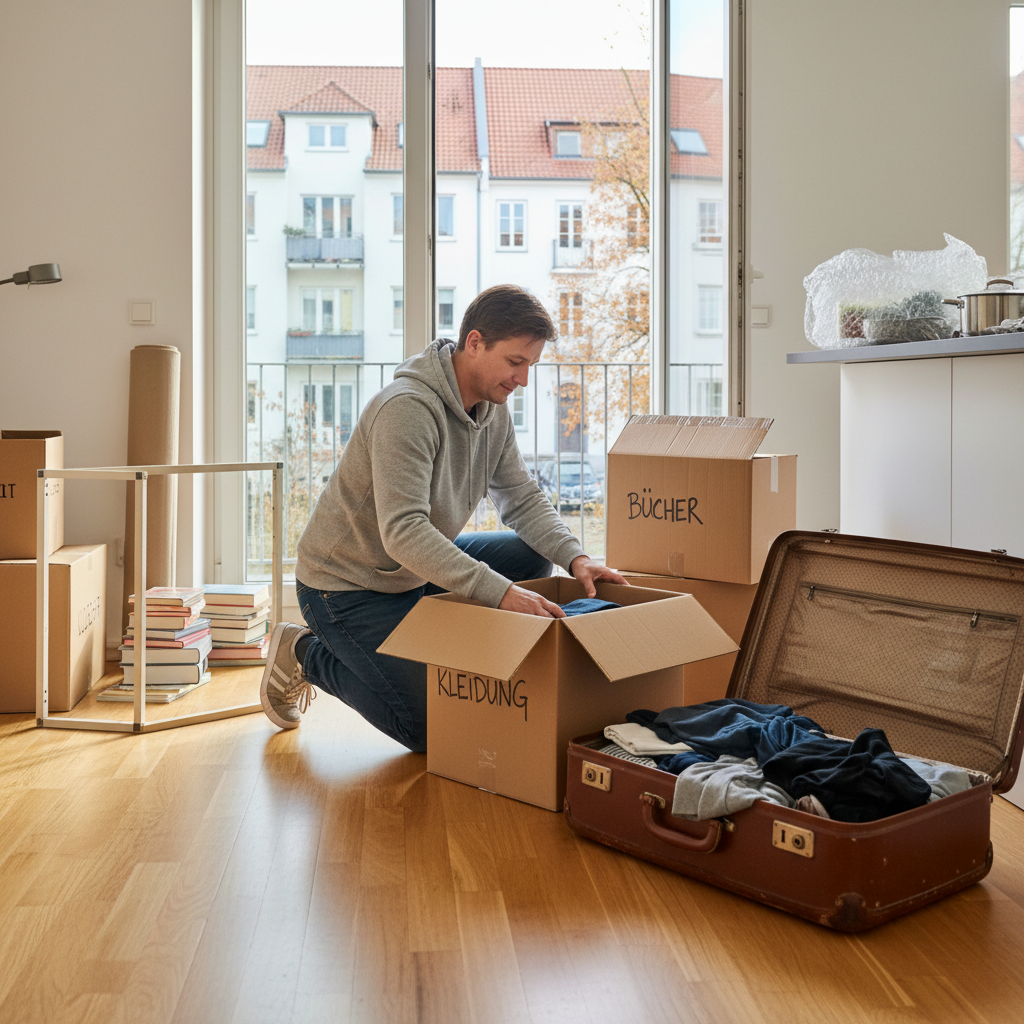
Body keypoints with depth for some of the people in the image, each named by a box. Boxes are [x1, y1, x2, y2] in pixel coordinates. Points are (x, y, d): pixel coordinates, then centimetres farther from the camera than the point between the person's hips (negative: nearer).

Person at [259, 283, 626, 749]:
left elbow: (523, 499, 3)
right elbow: (403, 533, -38)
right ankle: (307, 653, 8)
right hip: (347, 584, -8)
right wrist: (500, 593, -45)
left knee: (532, 557, -2)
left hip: (420, 569, 8)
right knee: (429, 727, -11)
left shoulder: (494, 409, -2)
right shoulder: (407, 408, -30)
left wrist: (575, 557, -15)